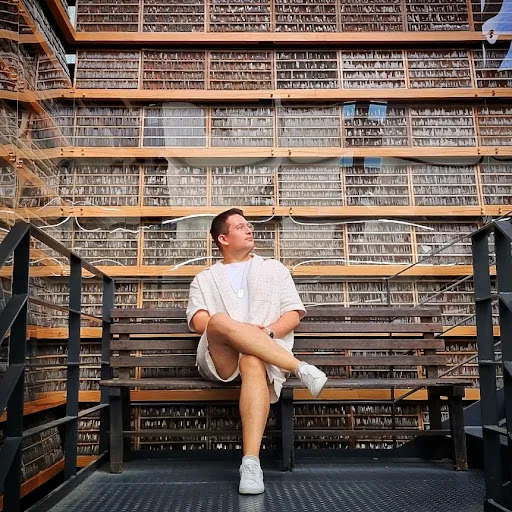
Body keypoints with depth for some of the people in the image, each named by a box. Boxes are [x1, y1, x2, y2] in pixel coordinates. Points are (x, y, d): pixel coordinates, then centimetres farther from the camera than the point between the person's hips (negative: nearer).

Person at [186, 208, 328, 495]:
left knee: (254, 363, -39)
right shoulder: (205, 279, 23)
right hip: (219, 358, 1)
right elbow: (199, 322, 5)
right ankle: (301, 368, -32)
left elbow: (294, 315, 12)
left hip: (265, 356, 0)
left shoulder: (275, 269, 23)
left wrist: (267, 331, -9)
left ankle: (251, 463, -44)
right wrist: (239, 330, -14)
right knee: (220, 320, -34)